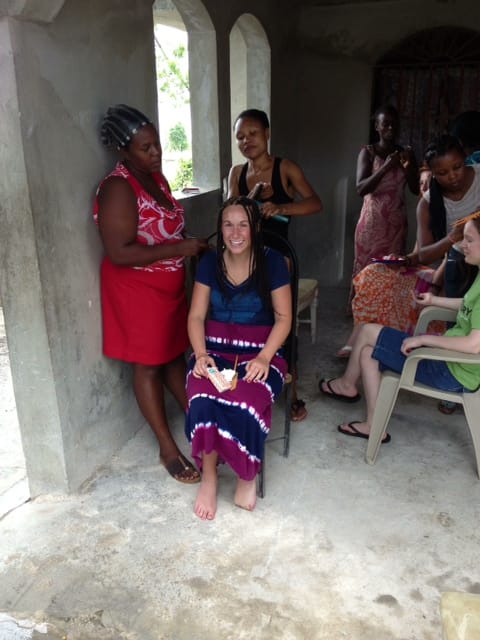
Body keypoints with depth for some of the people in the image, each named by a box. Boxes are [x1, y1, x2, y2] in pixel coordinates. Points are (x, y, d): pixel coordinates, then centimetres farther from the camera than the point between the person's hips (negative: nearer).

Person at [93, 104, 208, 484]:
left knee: (175, 354, 20)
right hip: (138, 289, -8)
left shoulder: (156, 176, 7)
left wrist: (192, 246, 0)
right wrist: (179, 249, -25)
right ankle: (168, 448, 17)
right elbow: (119, 253, -27)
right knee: (149, 364, 4)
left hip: (169, 284, 8)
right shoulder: (118, 188, -21)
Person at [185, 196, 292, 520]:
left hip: (260, 350, -2)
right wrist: (200, 354, -14)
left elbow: (283, 318, -4)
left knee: (246, 403, -32)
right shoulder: (210, 262, 3)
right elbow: (196, 316, 3)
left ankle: (247, 474, -4)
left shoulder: (272, 262, -3)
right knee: (203, 400, -30)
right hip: (216, 347, 2)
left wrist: (263, 357, -18)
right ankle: (209, 476, -7)